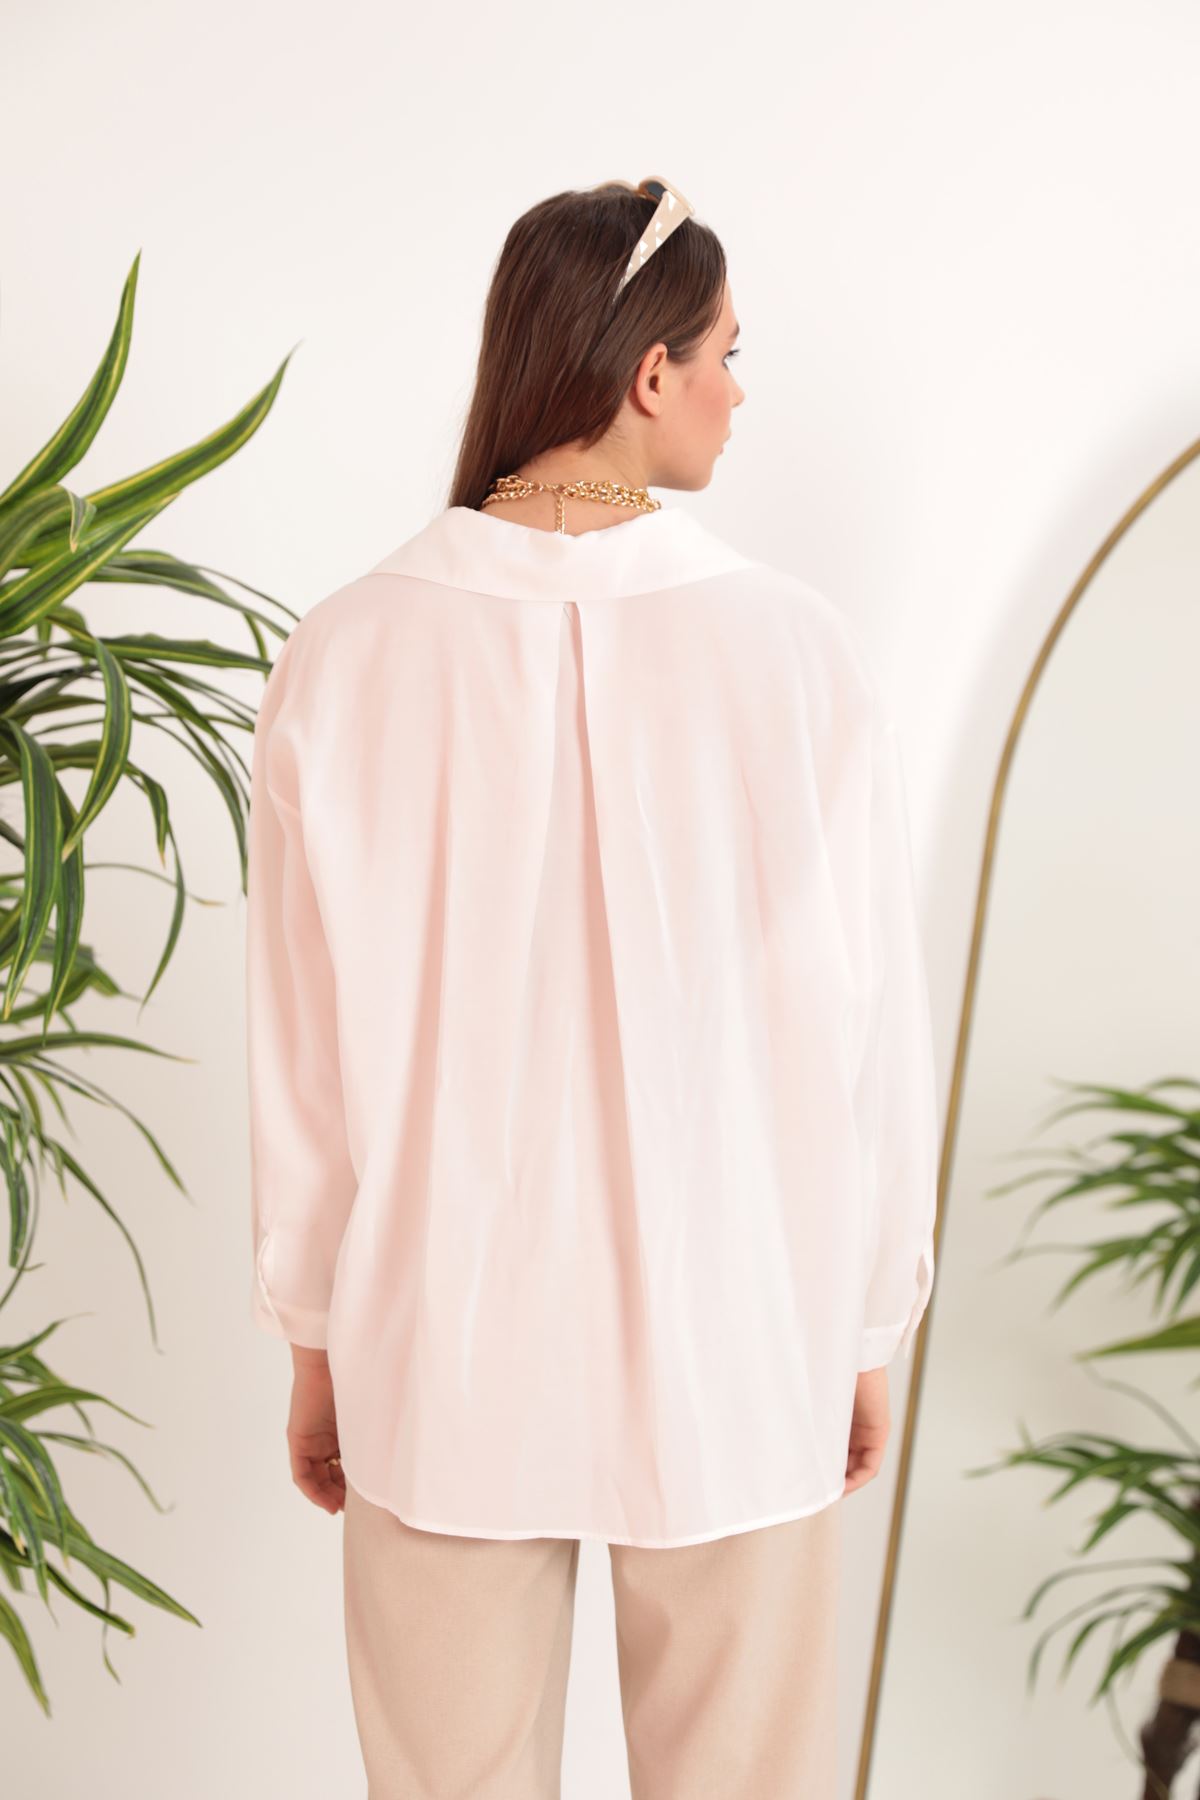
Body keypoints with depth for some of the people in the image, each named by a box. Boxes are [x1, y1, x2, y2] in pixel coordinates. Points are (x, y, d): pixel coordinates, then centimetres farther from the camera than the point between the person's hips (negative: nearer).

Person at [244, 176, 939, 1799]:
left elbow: (307, 1044, -5)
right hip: (736, 1353, -1)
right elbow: (869, 1033, -7)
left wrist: (316, 1341, 9)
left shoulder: (348, 657, -11)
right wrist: (871, 1330, 8)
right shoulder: (795, 652, -14)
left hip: (445, 1359, 1)